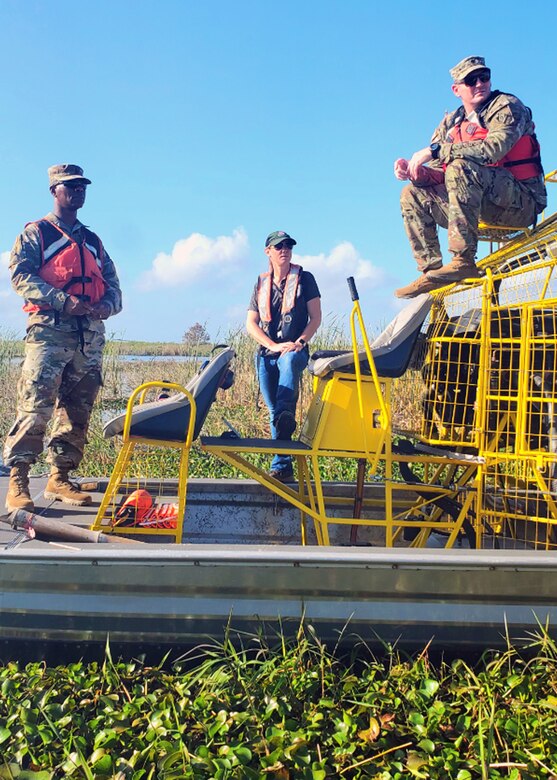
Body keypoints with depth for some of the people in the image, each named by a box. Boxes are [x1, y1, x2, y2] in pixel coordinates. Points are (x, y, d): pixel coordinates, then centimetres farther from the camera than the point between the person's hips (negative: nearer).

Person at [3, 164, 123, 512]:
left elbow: (113, 283, 20)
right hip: (50, 329, -5)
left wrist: (108, 305, -4)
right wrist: (63, 301, -17)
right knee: (36, 405, -12)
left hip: (90, 334, 5)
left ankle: (60, 478, 13)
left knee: (77, 411, 4)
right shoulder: (36, 233, 9)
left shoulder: (93, 241, 24)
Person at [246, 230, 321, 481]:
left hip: (295, 351, -3)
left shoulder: (304, 278, 9)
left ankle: (286, 412, -57)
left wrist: (299, 342, -12)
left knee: (288, 361, -41)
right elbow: (251, 324, 10)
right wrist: (274, 345, -6)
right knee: (273, 411, -3)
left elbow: (316, 318, 4)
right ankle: (282, 465, 1)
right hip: (266, 353, 3)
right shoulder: (261, 284, 16)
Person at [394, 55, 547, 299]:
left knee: (461, 166, -30)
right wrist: (414, 172, -15)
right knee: (413, 194, 1)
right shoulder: (451, 123, 14)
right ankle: (430, 272, -7)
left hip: (522, 202, -7)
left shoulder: (507, 106, -5)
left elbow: (494, 148, -25)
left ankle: (463, 260, -34)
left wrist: (435, 149, -25)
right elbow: (437, 172, 9)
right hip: (480, 207, 7)